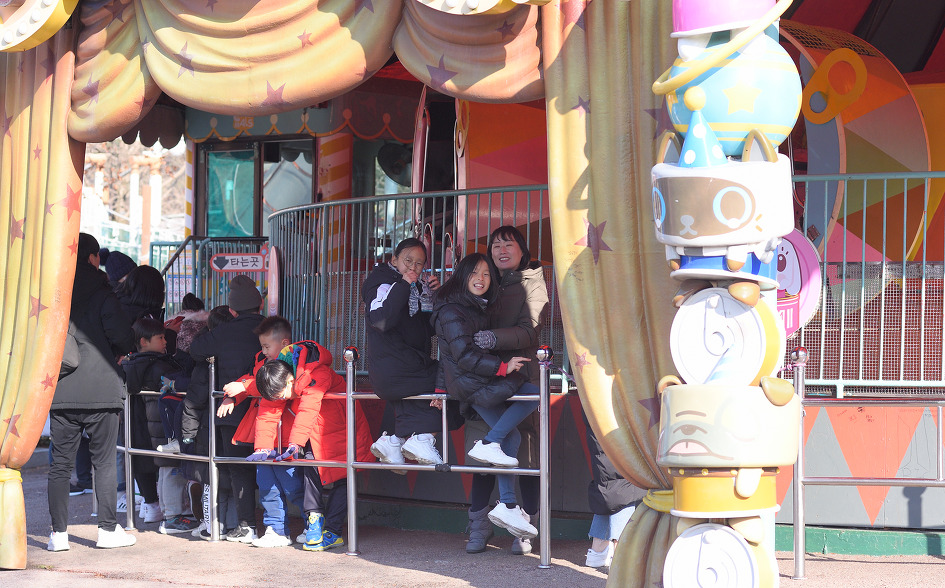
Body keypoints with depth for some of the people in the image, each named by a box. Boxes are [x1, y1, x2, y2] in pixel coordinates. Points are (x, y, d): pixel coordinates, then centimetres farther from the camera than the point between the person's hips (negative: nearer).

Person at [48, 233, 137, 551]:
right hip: (101, 391, -3)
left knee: (60, 463, 6)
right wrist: (117, 353, 7)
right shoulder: (102, 295, -6)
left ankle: (59, 533, 6)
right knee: (104, 462, 5)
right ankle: (108, 530, 8)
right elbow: (124, 339, -14)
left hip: (60, 392, 3)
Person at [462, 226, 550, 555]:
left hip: (520, 371, -4)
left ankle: (525, 527, 1)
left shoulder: (532, 282, 5)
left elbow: (529, 330, -9)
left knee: (525, 450, -6)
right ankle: (479, 527, 5)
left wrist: (495, 338, -26)